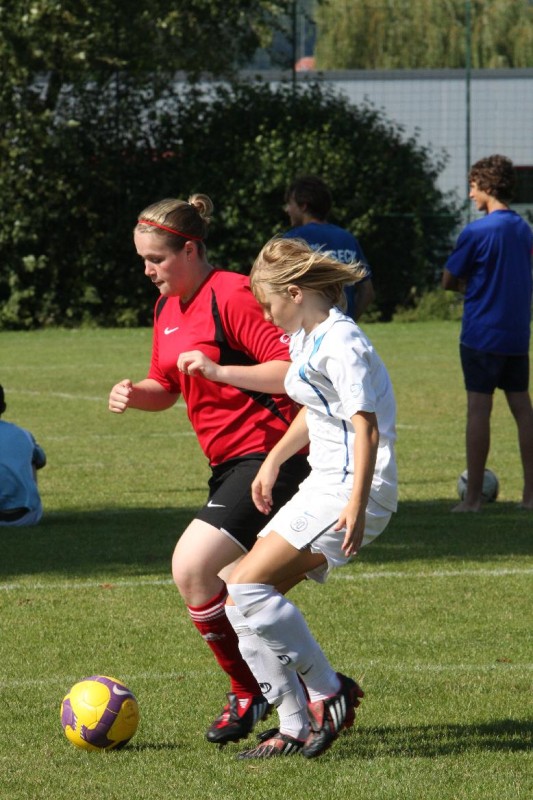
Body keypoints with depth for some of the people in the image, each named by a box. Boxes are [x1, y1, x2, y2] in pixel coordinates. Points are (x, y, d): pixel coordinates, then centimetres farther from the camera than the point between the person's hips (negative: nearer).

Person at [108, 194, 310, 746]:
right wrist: (135, 394, 2)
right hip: (230, 462, 10)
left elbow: (292, 371, -21)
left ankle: (249, 695, -4)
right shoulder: (167, 308, 12)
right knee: (235, 593, 12)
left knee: (191, 567, -18)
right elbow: (166, 386, 23)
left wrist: (217, 371, -26)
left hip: (266, 456, -10)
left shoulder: (233, 296, -16)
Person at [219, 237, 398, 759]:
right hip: (323, 486, 10)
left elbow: (366, 427, -22)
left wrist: (356, 508, -29)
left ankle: (330, 692, -8)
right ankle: (296, 729, 4)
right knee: (242, 599, 4)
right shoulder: (306, 338, 15)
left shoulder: (341, 344, -16)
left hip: (353, 489, -10)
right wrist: (273, 461, 33)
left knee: (250, 586, -19)